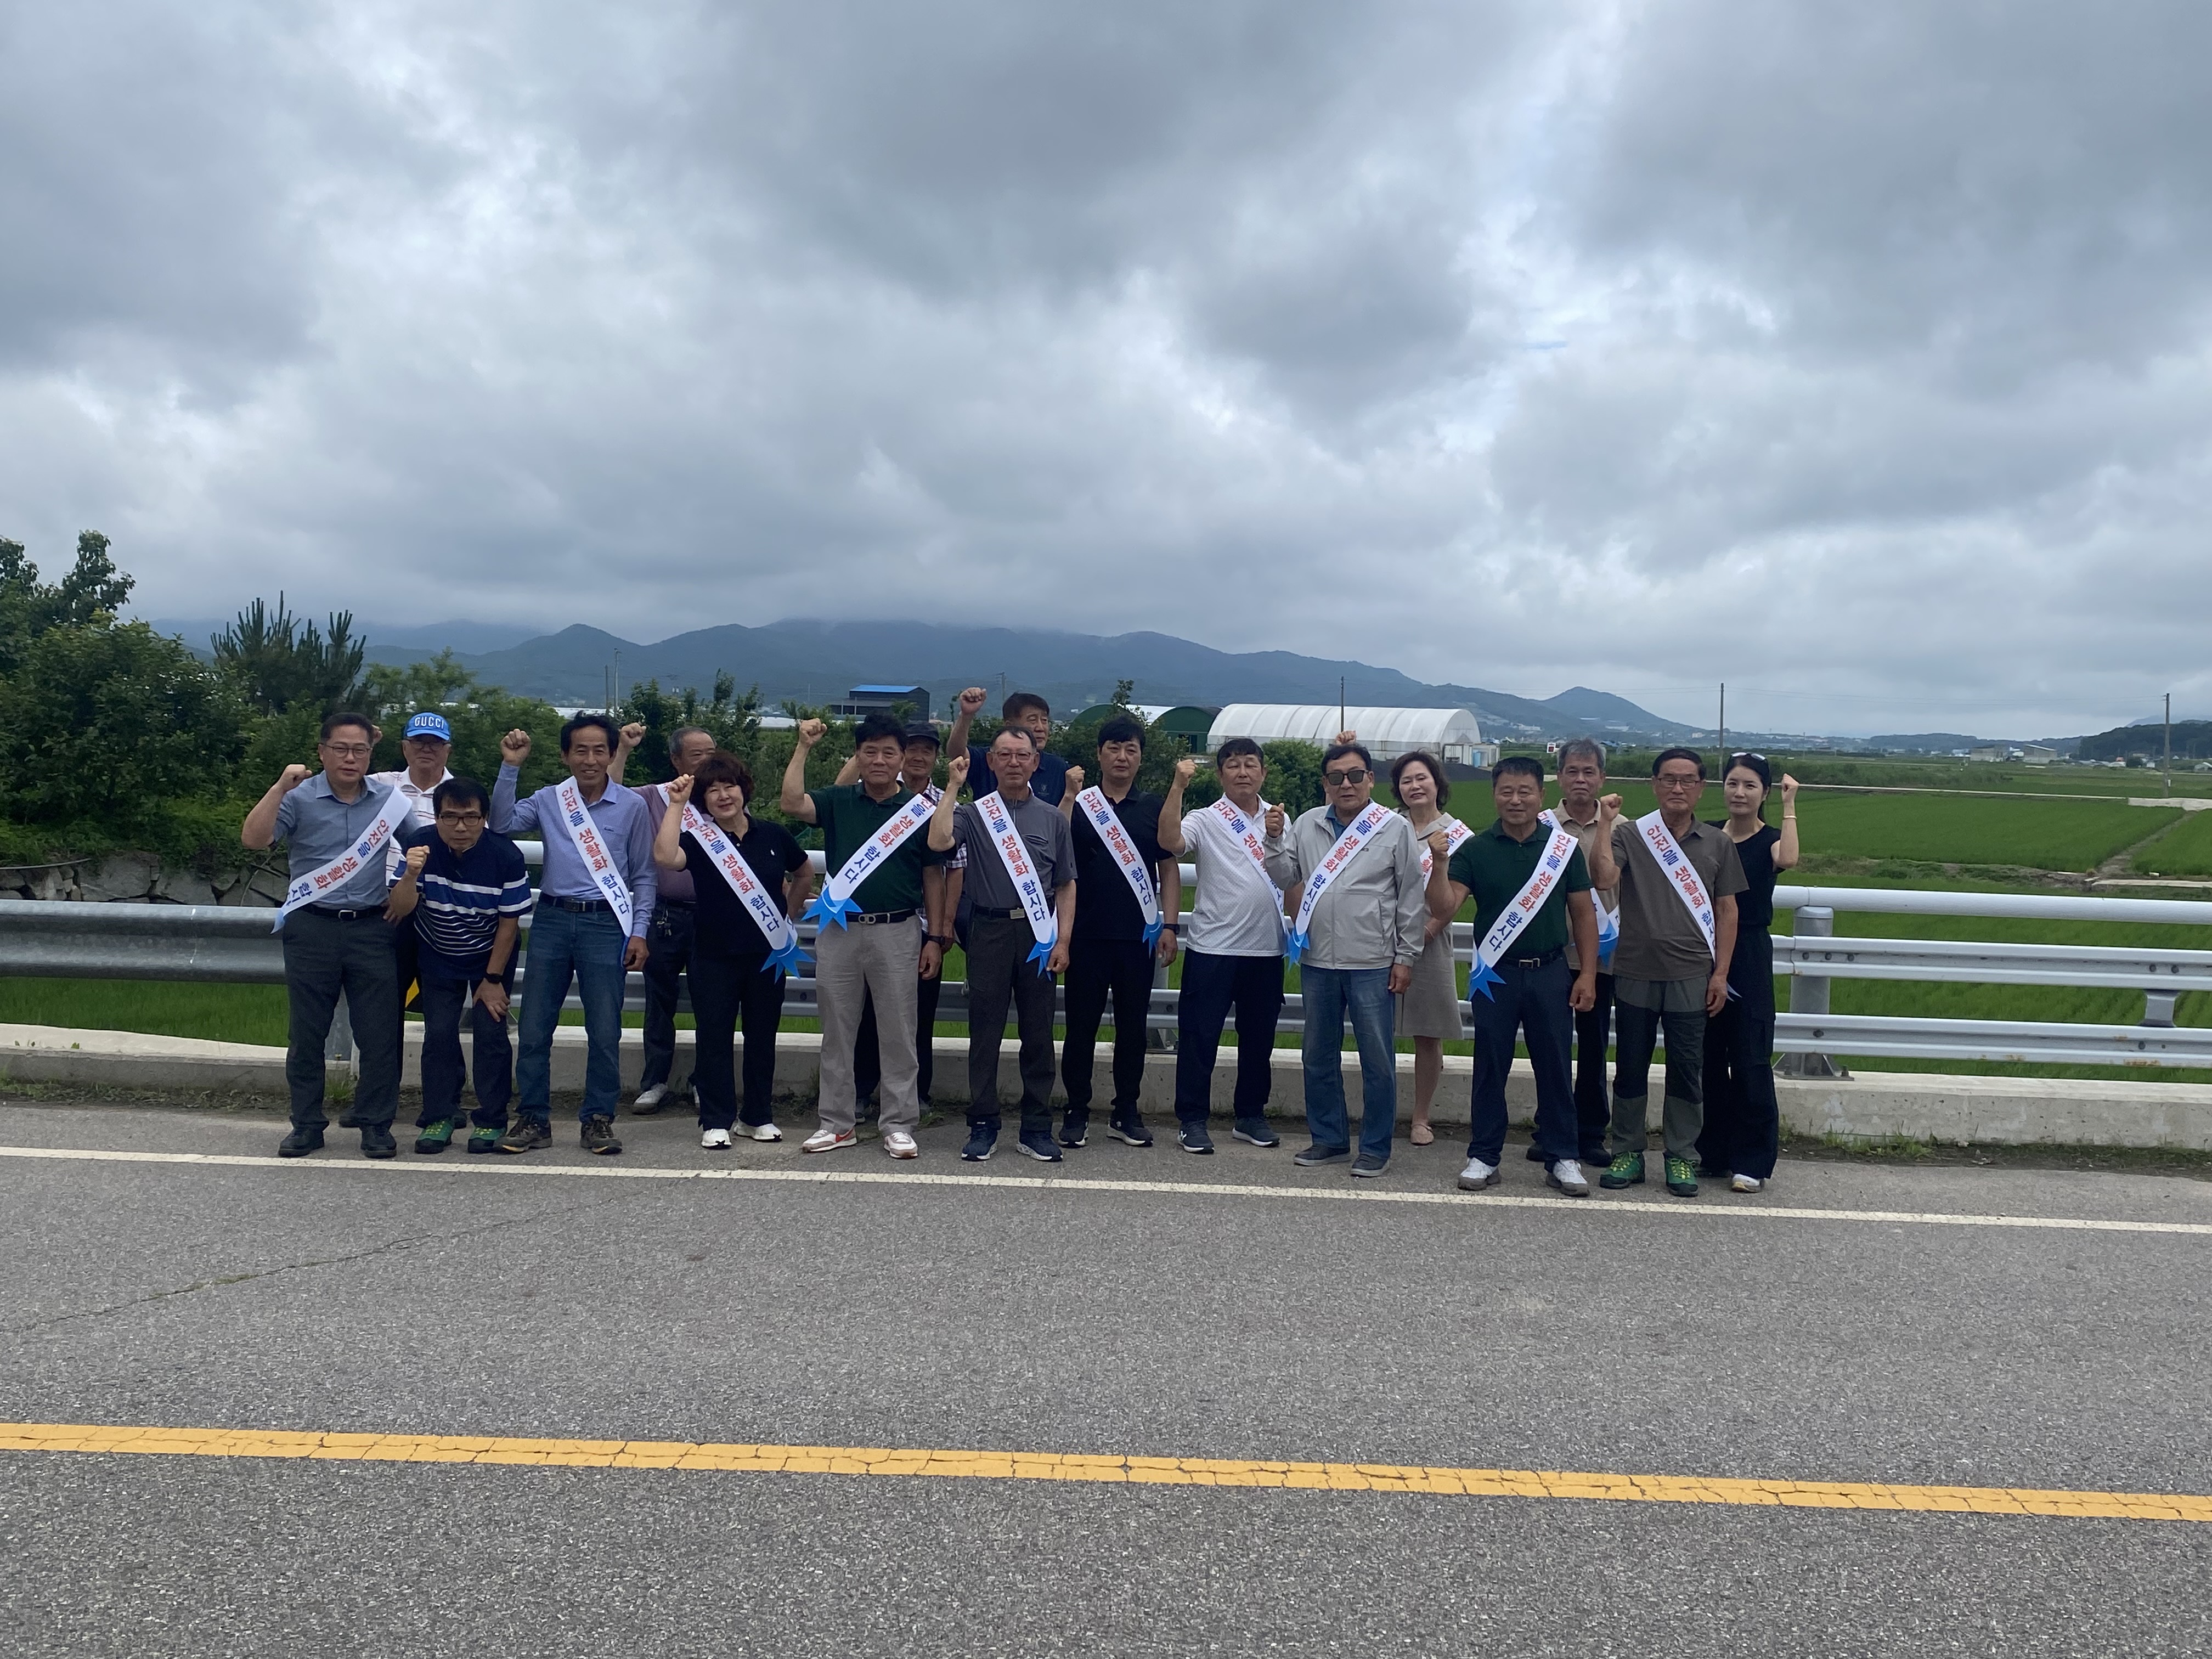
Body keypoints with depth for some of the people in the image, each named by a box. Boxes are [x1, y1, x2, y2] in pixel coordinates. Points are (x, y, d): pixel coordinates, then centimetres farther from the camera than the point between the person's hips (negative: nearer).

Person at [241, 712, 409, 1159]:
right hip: (312, 929, -1)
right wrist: (280, 787, -21)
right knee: (307, 1033, 6)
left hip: (370, 929, 2)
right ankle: (306, 1126, 17)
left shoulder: (388, 800, 9)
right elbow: (252, 838, -14)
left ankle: (376, 1124, 12)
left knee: (380, 1033, 1)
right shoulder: (299, 798, -1)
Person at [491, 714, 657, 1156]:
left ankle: (598, 1120, 13)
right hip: (552, 920, 2)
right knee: (534, 1026, 4)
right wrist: (510, 767, -7)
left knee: (605, 1032, 0)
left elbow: (643, 876, 6)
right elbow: (502, 823, -4)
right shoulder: (549, 800, 9)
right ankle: (534, 1119, 15)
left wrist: (639, 932, -1)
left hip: (605, 924, -2)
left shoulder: (632, 806, 3)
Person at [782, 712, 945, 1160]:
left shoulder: (920, 810, 2)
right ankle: (837, 1123, 19)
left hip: (898, 933, -2)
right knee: (837, 1031, 9)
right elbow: (791, 804, -13)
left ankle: (899, 1125, 11)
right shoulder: (837, 802, 6)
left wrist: (934, 938, 0)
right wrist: (803, 747, -12)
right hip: (839, 930, 2)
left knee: (897, 1034, 3)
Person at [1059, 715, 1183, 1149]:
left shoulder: (1155, 808, 8)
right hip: (1087, 934, -1)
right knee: (1081, 1024, 3)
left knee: (1133, 1025, 7)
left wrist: (1169, 925, 1)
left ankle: (1126, 1112, 17)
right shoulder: (1078, 805, 4)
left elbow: (1169, 868, 8)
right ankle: (1077, 1111, 13)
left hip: (1138, 935, 1)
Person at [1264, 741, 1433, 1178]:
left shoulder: (1395, 828, -3)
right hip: (1317, 961, 4)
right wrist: (1274, 840, -6)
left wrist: (1406, 957, -4)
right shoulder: (1308, 825, 8)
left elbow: (1412, 897, -2)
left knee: (1377, 1059, 3)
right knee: (1319, 1056, 13)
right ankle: (1329, 1138, 26)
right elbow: (1285, 878, 10)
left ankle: (1376, 1147, 14)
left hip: (1372, 964, -4)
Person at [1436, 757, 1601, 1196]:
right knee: (1490, 1066, 7)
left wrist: (1588, 973, -1)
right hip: (1496, 974, 0)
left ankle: (1562, 1158, 17)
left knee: (1554, 1067, 6)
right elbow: (1446, 908, -9)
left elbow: (1584, 914, 5)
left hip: (1550, 973, 0)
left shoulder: (1564, 847, 2)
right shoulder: (1475, 849, -1)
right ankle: (1484, 1156, 17)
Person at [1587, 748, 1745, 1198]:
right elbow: (1604, 878, -17)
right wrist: (1605, 824, -17)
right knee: (1631, 1066, 7)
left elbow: (1726, 911, 8)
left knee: (1687, 1069, 5)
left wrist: (1720, 972, 1)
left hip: (1692, 976, 1)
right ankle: (1628, 1152, 19)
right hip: (1635, 974, -1)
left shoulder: (1718, 844, 7)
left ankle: (1682, 1156, 17)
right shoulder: (1629, 835, 0)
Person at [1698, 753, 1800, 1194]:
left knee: (1750, 1060, -3)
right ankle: (1714, 1153, 20)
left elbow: (1788, 860, -27)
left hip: (1749, 955, -4)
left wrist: (1789, 805, -21)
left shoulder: (1770, 839, -2)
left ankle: (1754, 1161, 5)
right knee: (1709, 1056, 9)